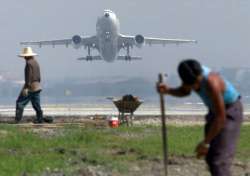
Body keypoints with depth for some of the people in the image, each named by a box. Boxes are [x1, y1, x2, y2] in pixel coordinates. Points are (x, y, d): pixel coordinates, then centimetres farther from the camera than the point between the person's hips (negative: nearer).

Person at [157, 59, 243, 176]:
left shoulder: (212, 83, -37)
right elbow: (184, 91, 7)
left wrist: (205, 142, -22)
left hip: (229, 112, -8)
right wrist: (167, 90, -14)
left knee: (219, 161, -17)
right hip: (217, 109, 8)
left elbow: (221, 118, -31)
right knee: (210, 157, 14)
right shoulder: (190, 72, -16)